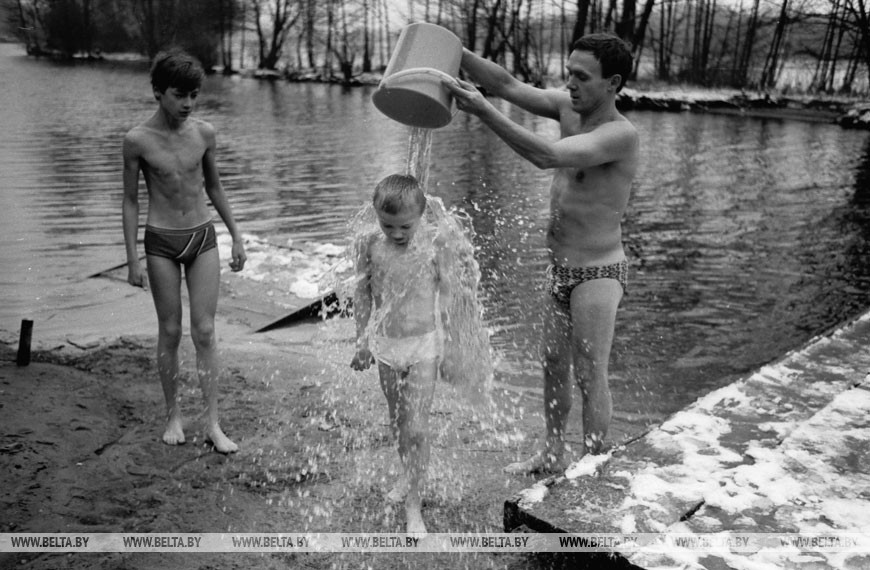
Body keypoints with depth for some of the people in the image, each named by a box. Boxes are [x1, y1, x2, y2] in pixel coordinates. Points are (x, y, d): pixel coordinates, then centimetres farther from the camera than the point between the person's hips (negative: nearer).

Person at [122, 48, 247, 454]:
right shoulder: (138, 140, -8)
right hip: (161, 242, -2)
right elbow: (130, 201, -1)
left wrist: (236, 236, 13)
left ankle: (213, 424, 4)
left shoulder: (204, 133, 0)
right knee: (170, 331, 5)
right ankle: (173, 416, 22)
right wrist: (132, 260, -5)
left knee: (205, 331, -1)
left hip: (203, 237, 2)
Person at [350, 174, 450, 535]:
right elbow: (363, 293, 4)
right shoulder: (369, 245, -7)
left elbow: (447, 293, -2)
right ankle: (409, 476, 44)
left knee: (417, 427, -5)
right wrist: (362, 340, 6)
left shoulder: (435, 244, -13)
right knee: (397, 421, 19)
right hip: (385, 343, 3)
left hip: (424, 343, -3)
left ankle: (413, 507, 8)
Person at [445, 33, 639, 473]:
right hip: (560, 267, 8)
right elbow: (509, 86, -1)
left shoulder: (620, 135, -23)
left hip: (598, 273, -8)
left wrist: (482, 111, -38)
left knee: (590, 376, 2)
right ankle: (552, 453, 34)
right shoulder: (569, 107, 1)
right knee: (553, 363, 17)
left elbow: (548, 157, -36)